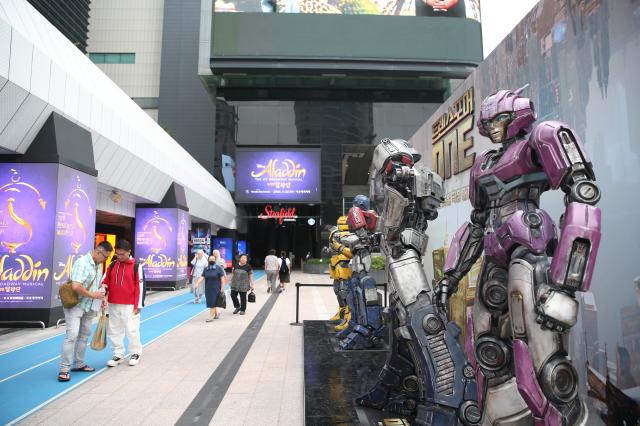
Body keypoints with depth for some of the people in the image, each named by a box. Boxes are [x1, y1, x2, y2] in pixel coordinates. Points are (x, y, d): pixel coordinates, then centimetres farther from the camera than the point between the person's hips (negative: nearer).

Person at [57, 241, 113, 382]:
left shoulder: (98, 265, 7)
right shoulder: (81, 263, -20)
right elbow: (76, 287, -28)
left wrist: (102, 297, 5)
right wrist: (93, 295, -18)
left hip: (89, 307, 8)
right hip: (75, 305, -8)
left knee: (84, 335, 13)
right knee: (72, 335, -11)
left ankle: (78, 364, 24)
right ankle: (64, 369, -5)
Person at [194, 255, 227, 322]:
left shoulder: (218, 268, -6)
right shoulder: (206, 269, 8)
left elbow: (222, 278, -9)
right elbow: (202, 277, 0)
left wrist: (222, 287, -14)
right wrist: (197, 283, -16)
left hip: (216, 288, -5)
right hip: (208, 288, 5)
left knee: (213, 302, -7)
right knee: (210, 302, 11)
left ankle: (211, 316, -2)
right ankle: (216, 314, 30)